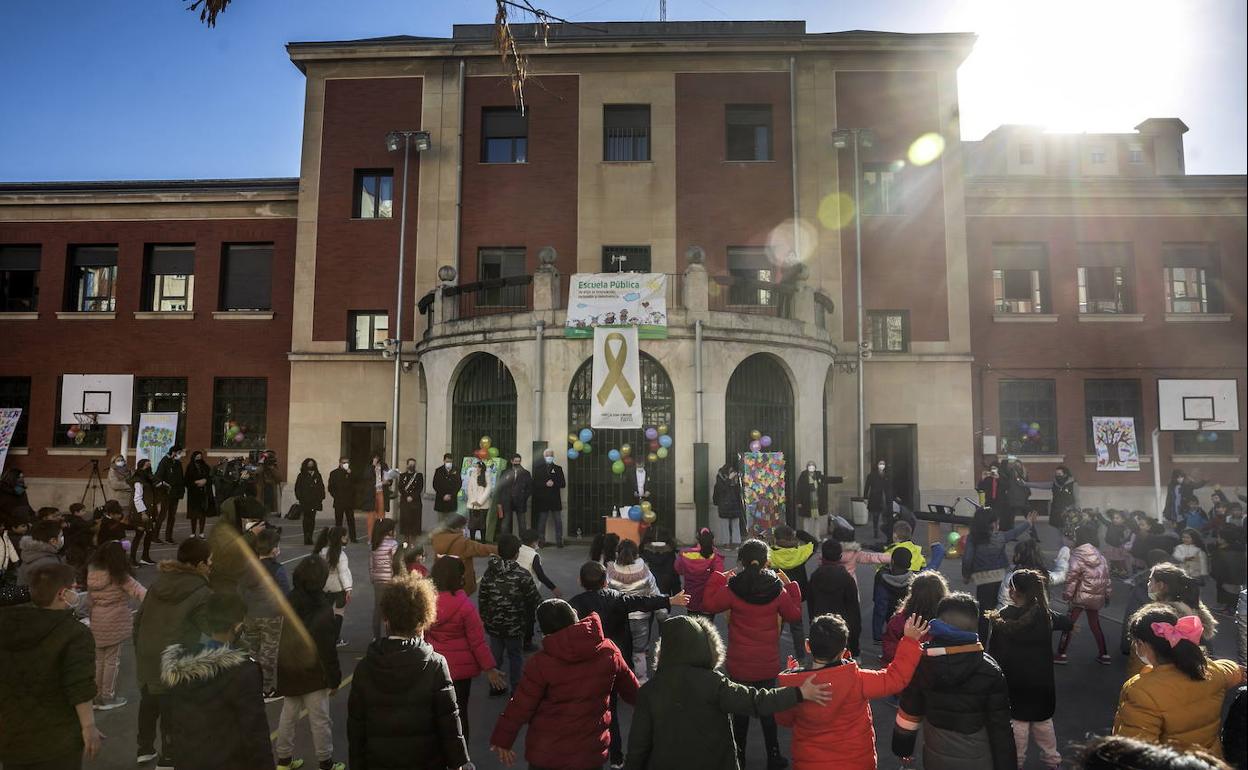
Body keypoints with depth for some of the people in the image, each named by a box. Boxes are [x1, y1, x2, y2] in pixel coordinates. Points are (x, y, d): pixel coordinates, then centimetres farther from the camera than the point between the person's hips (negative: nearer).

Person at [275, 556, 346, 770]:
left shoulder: (288, 601, -4)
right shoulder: (322, 608, -22)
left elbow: (281, 638, 5)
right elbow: (327, 648, -19)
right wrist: (334, 678, -9)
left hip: (287, 671, 6)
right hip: (312, 673, -6)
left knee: (288, 714, 21)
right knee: (320, 719, 8)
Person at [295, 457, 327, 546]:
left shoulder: (317, 476, 10)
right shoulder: (301, 476, 4)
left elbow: (321, 488, 12)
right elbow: (298, 488, 4)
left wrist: (321, 498, 4)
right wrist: (300, 498, -5)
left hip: (315, 501, 2)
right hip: (305, 502, -2)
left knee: (312, 519, 1)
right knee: (306, 519, -4)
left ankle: (309, 537, 7)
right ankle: (307, 538, -1)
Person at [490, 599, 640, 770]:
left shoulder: (541, 662, -20)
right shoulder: (609, 651, -10)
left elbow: (520, 706, -13)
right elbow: (630, 688, 5)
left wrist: (502, 740, 2)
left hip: (546, 755, -2)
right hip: (592, 751, 2)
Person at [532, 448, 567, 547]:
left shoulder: (558, 469, 10)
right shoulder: (538, 469, 7)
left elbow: (563, 484, 4)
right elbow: (535, 484, -2)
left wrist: (553, 483, -13)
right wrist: (545, 484, -16)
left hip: (555, 500, 1)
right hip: (542, 500, -1)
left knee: (558, 522, 0)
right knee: (541, 522, 3)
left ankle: (559, 541, 5)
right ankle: (541, 541, 10)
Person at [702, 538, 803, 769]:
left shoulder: (732, 588, -17)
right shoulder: (777, 589, -13)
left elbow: (709, 603, -3)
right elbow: (794, 614, 3)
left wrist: (718, 577, 4)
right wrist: (790, 585, 10)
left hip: (739, 665, -1)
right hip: (767, 665, 1)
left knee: (740, 711, 16)